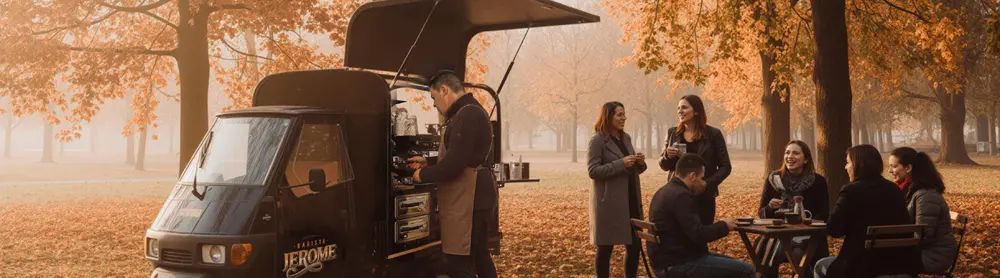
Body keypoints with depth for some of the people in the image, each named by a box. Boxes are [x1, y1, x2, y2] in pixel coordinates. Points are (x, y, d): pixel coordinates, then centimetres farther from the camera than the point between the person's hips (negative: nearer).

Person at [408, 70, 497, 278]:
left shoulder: (466, 116, -18)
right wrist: (428, 163, 20)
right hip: (476, 199, 11)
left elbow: (453, 164, -24)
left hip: (467, 202, -11)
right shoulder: (472, 112, 16)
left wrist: (424, 175, -8)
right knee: (478, 256, 19)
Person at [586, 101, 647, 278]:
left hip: (631, 200, 7)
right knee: (605, 248, 3)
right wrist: (621, 163, -21)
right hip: (609, 203, -7)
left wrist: (640, 163, -1)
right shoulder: (597, 140, -9)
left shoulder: (626, 138, 13)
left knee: (634, 245, 8)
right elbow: (593, 170, -15)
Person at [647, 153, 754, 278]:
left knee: (732, 264, 24)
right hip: (678, 264, -11)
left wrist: (697, 193, 16)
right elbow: (699, 235, -24)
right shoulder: (681, 195, -21)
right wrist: (724, 225, -7)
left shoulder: (665, 190, 12)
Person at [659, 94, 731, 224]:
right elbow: (663, 166, 13)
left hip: (703, 197, -2)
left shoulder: (713, 134, -1)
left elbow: (725, 167, 1)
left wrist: (707, 184, -14)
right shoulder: (672, 133, 8)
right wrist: (667, 156, -10)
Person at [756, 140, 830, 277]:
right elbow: (761, 213, 7)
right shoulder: (773, 179, 4)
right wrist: (770, 207, -16)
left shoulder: (818, 181, 0)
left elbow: (824, 215, -1)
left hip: (808, 237, -1)